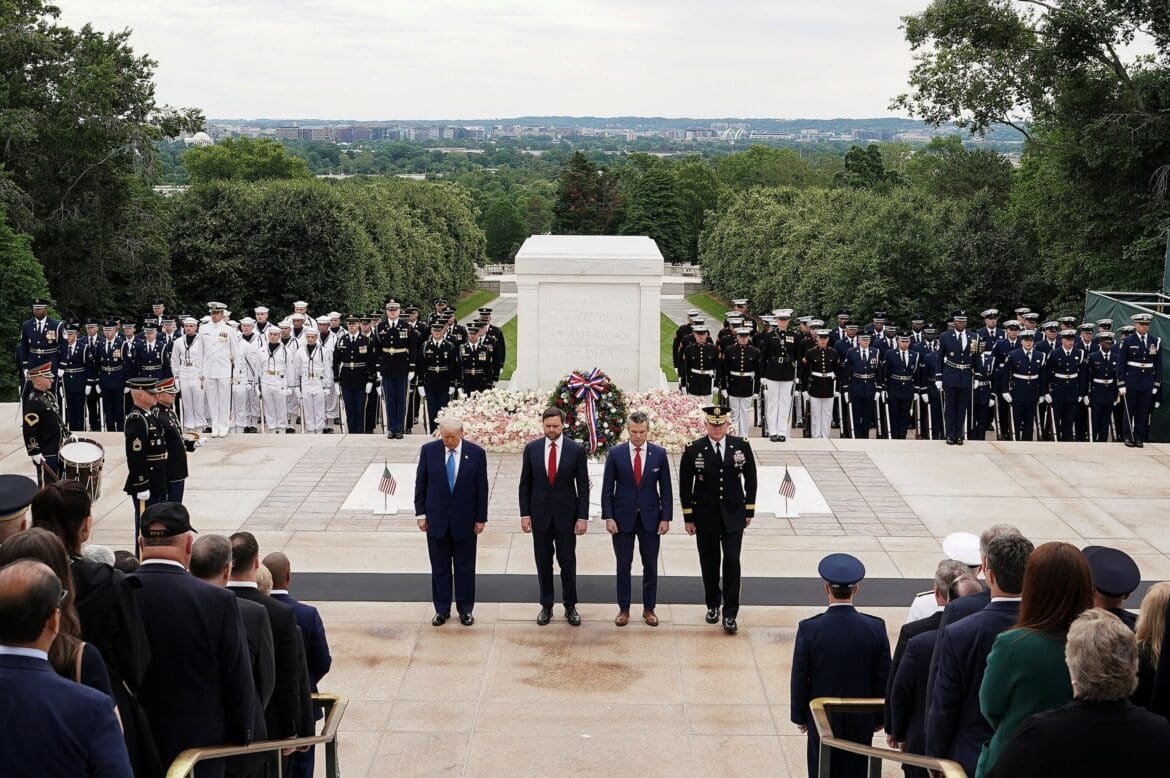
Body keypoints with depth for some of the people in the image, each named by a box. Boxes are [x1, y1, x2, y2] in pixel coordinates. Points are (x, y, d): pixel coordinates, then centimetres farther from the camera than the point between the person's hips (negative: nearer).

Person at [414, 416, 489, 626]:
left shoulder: (476, 453, -7)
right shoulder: (428, 450, -4)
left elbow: (482, 487, -2)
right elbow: (420, 483, 2)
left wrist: (481, 518, -2)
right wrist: (421, 513, -1)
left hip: (465, 520, -1)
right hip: (436, 518, 1)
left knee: (465, 568, 8)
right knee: (439, 567, 9)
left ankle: (466, 609, 20)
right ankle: (442, 610, 20)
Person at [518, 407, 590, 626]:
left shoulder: (576, 449, -5)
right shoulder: (532, 449, -1)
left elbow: (583, 486, -3)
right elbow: (525, 484, 3)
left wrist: (583, 517, -8)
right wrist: (525, 514, -2)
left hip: (566, 514, -1)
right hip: (540, 514, 1)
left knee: (567, 561, 6)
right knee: (543, 562, 9)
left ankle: (570, 606, 18)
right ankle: (546, 606, 21)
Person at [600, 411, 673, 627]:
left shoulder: (659, 453, -2)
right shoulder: (615, 453, -4)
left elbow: (665, 488, 1)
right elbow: (607, 488, -2)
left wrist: (665, 518, -4)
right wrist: (608, 517, -8)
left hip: (650, 517, 1)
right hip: (623, 516, -1)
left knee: (650, 565, 8)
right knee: (623, 565, 6)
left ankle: (649, 608, 20)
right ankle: (623, 609, 17)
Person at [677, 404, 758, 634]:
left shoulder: (742, 447, -3)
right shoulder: (693, 451, -6)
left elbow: (750, 479, 6)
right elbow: (685, 485, 0)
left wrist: (749, 510, 4)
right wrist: (688, 517, -1)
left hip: (733, 516, 0)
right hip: (705, 517, 0)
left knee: (732, 562, -6)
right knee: (709, 563, 10)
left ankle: (730, 614, -1)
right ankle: (713, 604, 29)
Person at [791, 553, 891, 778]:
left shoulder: (809, 629, -16)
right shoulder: (875, 628, -12)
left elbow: (799, 678, -9)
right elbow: (883, 679, -4)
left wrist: (800, 716, 5)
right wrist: (879, 717, 9)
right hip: (861, 720, 1)